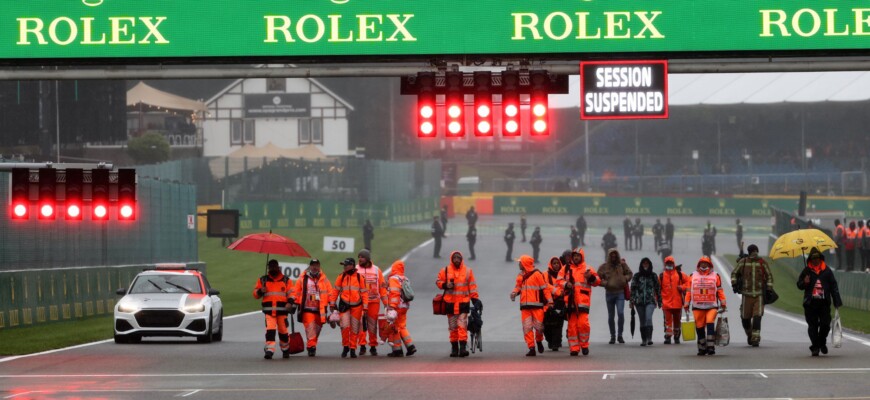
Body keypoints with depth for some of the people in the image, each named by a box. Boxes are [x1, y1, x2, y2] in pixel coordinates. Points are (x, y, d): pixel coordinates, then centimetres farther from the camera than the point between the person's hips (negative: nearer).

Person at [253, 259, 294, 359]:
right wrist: (260, 291, -7)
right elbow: (255, 294, 16)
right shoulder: (263, 280, 15)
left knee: (283, 330, 6)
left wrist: (289, 302, -14)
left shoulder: (286, 280, 11)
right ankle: (269, 350, -19)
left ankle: (285, 350, 26)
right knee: (270, 330, -15)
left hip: (282, 310, 0)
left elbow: (291, 293, 5)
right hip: (269, 310, 0)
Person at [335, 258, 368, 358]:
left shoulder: (359, 277, 1)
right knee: (345, 326, -13)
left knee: (355, 328, 4)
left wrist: (365, 307, 0)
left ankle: (353, 349, 14)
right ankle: (345, 346, 6)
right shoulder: (341, 277, 4)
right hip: (344, 305, 0)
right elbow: (336, 290, 9)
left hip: (356, 306, 0)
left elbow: (364, 292, 3)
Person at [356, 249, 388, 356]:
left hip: (374, 302, 1)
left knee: (373, 325, 4)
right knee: (361, 325, -2)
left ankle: (373, 346, 12)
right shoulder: (356, 270, 4)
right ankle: (362, 346, 4)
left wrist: (385, 302, 4)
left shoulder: (376, 270, 8)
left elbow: (382, 286, 9)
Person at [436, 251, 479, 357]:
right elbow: (438, 281, 13)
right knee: (453, 327, 5)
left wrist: (475, 299, 3)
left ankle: (463, 347, -15)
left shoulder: (468, 271, 6)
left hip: (463, 302, -1)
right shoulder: (445, 271, 6)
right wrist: (445, 285, -8)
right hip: (450, 302, 1)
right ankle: (454, 348, 12)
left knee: (462, 325, -12)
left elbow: (472, 286, 8)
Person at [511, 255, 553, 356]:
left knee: (538, 326, -3)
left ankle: (539, 341, 27)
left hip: (536, 305, -5)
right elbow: (518, 287, 20)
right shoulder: (520, 275, 15)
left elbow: (545, 288, -6)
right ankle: (531, 348, -2)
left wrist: (549, 300, -12)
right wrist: (514, 292, -3)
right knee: (527, 328, -4)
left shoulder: (537, 274, -5)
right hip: (525, 306, 5)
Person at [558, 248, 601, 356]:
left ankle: (584, 345, 5)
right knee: (572, 325, 2)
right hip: (570, 301, 2)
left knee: (583, 323, -13)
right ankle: (574, 348, 6)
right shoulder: (566, 269, 14)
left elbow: (597, 281, 6)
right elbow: (559, 280, 11)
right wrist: (566, 284, -9)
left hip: (583, 301, -2)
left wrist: (591, 277, -14)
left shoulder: (587, 269, 9)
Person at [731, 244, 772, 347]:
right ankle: (749, 334, 33)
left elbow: (769, 276, 11)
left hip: (759, 294, -1)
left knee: (757, 316, -12)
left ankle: (755, 338, -11)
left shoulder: (762, 263, 3)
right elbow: (734, 273, 13)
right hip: (746, 294, 1)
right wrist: (734, 283, -1)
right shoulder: (743, 262, 2)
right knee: (745, 317, 7)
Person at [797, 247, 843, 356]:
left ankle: (822, 342, 22)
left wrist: (837, 302, 3)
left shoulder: (827, 271, 6)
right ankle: (815, 347, 8)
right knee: (812, 326, 1)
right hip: (810, 303, 0)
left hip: (824, 303, 0)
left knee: (825, 324, -2)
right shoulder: (807, 271, 5)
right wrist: (804, 283, -13)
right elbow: (799, 285, 11)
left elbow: (834, 286, 8)